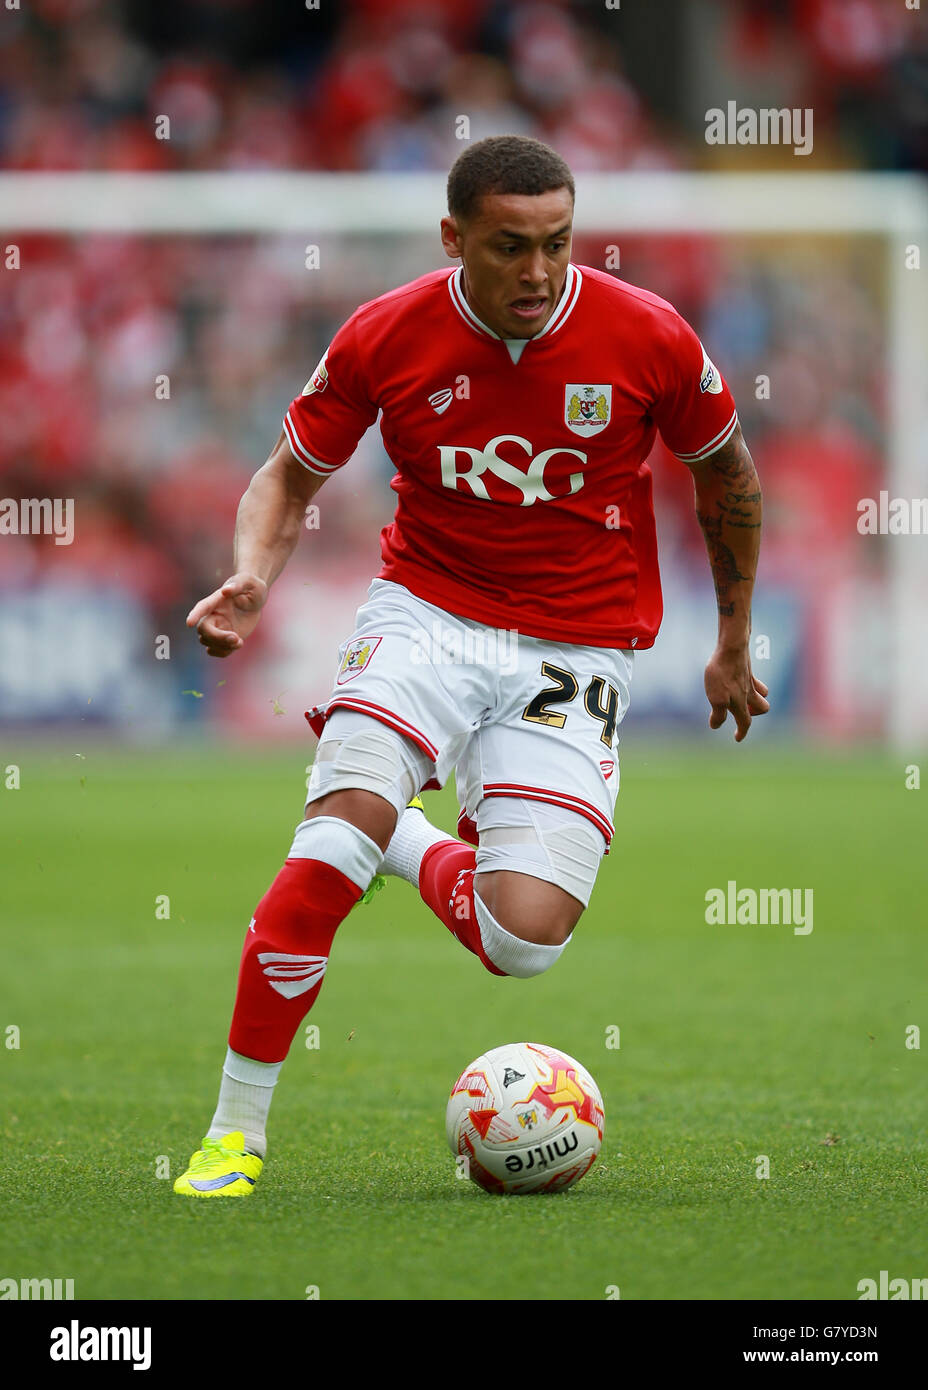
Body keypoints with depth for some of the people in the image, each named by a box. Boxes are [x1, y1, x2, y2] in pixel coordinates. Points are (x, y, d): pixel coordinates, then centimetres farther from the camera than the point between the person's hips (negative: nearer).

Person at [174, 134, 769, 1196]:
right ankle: (235, 1130, -14)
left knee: (525, 937, -15)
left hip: (577, 649, 0)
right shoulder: (383, 339, -9)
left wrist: (734, 644, 18)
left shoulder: (648, 339, -10)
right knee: (342, 825, -27)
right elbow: (290, 476, 6)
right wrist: (252, 573, -15)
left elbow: (725, 473, 9)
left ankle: (414, 848, 23)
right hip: (426, 611, 0)